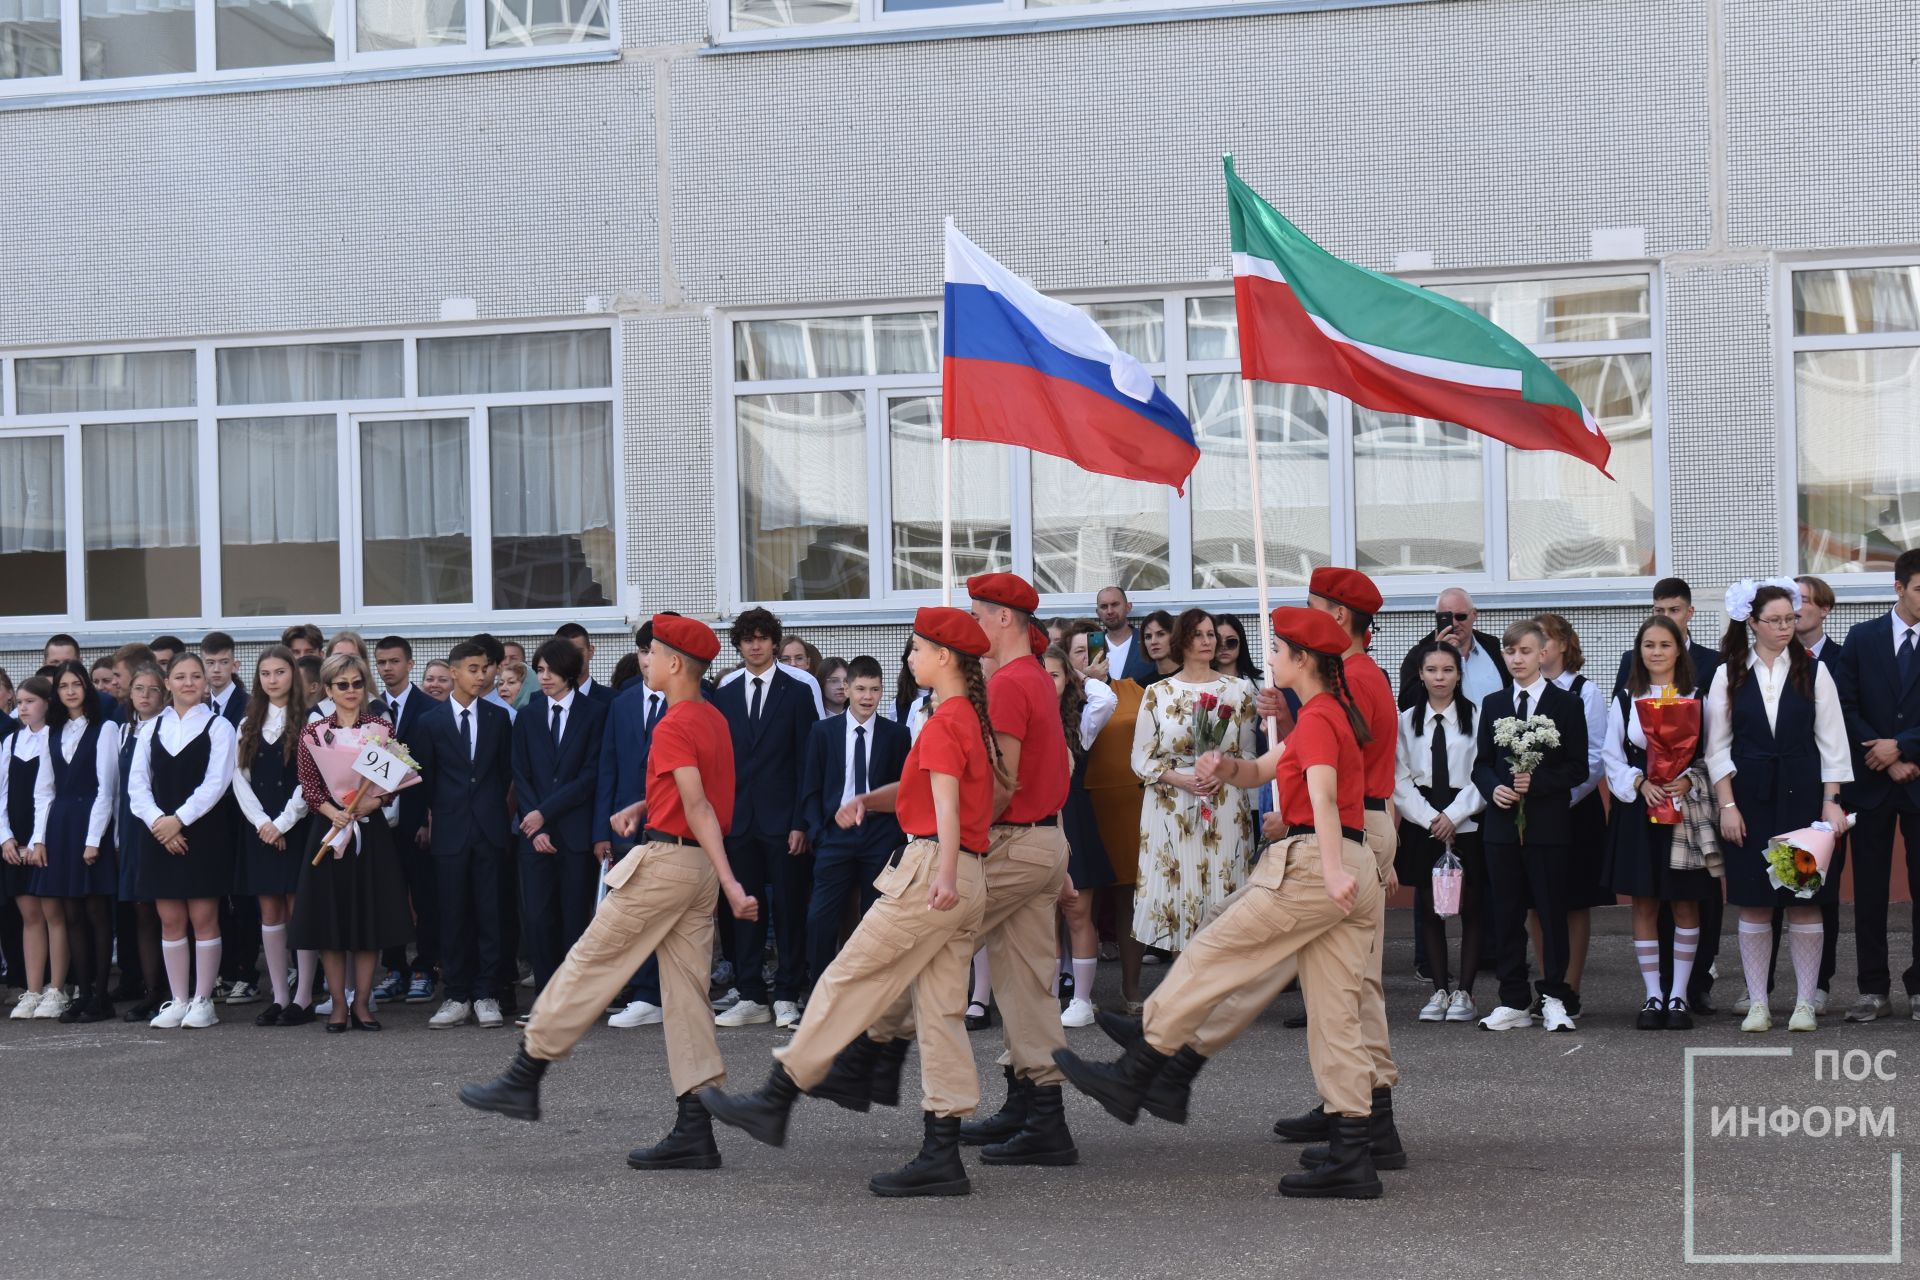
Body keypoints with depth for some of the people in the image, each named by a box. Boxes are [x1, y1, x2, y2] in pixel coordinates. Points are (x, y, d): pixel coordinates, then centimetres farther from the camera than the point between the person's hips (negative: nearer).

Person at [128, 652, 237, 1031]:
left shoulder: (217, 726, 1)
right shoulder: (152, 728, 11)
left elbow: (216, 782, -8)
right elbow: (138, 783, 6)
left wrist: (179, 819, -14)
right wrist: (157, 821, -9)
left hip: (204, 833, -3)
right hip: (160, 833, 3)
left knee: (204, 918, -2)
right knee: (170, 920, 4)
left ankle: (203, 1000, 3)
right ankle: (178, 1000, 10)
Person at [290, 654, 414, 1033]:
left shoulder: (382, 728, 6)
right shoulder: (313, 732, 3)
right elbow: (308, 786, -2)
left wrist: (371, 802, -16)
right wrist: (334, 812, -19)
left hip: (371, 829, 0)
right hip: (329, 828, 0)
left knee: (370, 917, 1)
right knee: (329, 918, 0)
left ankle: (362, 1002, 8)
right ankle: (338, 1004, 8)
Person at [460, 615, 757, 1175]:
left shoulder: (673, 727, -14)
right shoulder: (713, 719, 15)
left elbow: (699, 809, -22)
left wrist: (730, 883, -27)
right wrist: (641, 807, 12)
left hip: (664, 860, -9)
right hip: (699, 867, 9)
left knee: (589, 964, 2)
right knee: (686, 992, 6)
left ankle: (523, 1080, 9)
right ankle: (695, 1133, 2)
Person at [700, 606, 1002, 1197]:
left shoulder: (945, 721, -10)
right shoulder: (974, 718, 19)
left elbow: (946, 802, -24)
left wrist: (944, 874, -37)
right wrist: (865, 800, 8)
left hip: (930, 872, -9)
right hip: (970, 882, 9)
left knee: (848, 981, -1)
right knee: (938, 1010, 6)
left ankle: (774, 1102, 6)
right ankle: (942, 1158, 3)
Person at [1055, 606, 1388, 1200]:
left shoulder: (1316, 719, -9)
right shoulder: (1331, 714, 22)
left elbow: (1323, 796, -26)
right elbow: (1258, 773, 24)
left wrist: (1332, 870, -40)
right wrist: (1226, 766, 1)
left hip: (1311, 866, -10)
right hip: (1353, 871, 10)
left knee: (1211, 956, 1)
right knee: (1334, 1013, 7)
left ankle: (1134, 1074, 8)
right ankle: (1354, 1153, 3)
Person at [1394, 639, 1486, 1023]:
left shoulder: (1475, 717, -1)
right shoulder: (1406, 721, 6)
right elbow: (1401, 780, 3)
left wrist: (1453, 815, -13)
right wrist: (1430, 818, -8)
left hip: (1467, 825, -2)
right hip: (1422, 827, 2)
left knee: (1472, 908, -1)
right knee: (1429, 908, 4)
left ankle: (1464, 992, 5)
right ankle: (1440, 990, 11)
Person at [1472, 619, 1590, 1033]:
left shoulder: (1566, 704, 1)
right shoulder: (1493, 704, 12)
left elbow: (1577, 768, -3)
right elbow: (1482, 763, 13)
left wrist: (1537, 782, -17)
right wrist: (1493, 788, -7)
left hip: (1548, 824, -3)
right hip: (1502, 824, 4)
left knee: (1552, 913, -1)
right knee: (1506, 915, 5)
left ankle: (1553, 999, 7)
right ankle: (1513, 1002, 10)